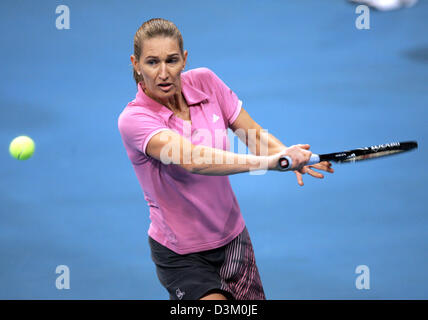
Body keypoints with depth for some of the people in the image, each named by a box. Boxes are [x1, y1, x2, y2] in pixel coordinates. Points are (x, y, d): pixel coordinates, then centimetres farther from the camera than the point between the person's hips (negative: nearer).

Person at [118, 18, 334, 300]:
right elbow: (192, 160, -36)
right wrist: (271, 161, -46)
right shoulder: (133, 119, -21)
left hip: (232, 238, 5)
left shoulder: (204, 82, -5)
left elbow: (253, 134, -1)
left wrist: (288, 155, -24)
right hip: (181, 255, -5)